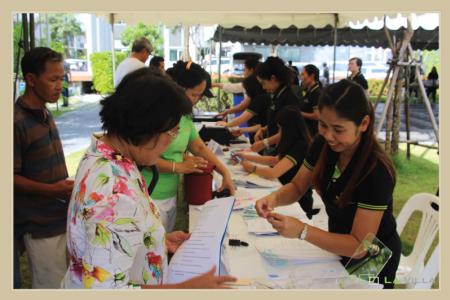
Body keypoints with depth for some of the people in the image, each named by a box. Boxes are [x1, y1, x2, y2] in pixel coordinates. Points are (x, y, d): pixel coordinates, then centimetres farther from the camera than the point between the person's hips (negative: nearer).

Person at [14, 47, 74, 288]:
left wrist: (66, 188, 10)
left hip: (60, 216, 8)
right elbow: (11, 178, -17)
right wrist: (52, 190, -27)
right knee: (50, 286, 2)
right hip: (40, 224, -8)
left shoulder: (44, 113, 9)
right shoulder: (17, 122, -18)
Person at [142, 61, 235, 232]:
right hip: (150, 199, -8)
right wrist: (179, 167, -18)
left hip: (171, 195, 8)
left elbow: (199, 147, 14)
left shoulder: (184, 115, 7)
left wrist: (225, 173, 6)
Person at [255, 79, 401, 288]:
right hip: (340, 245, 5)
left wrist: (302, 230, -39)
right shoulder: (323, 144, -14)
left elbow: (359, 246, -29)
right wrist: (274, 198, -22)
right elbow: (297, 187, -1)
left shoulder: (376, 171, -32)